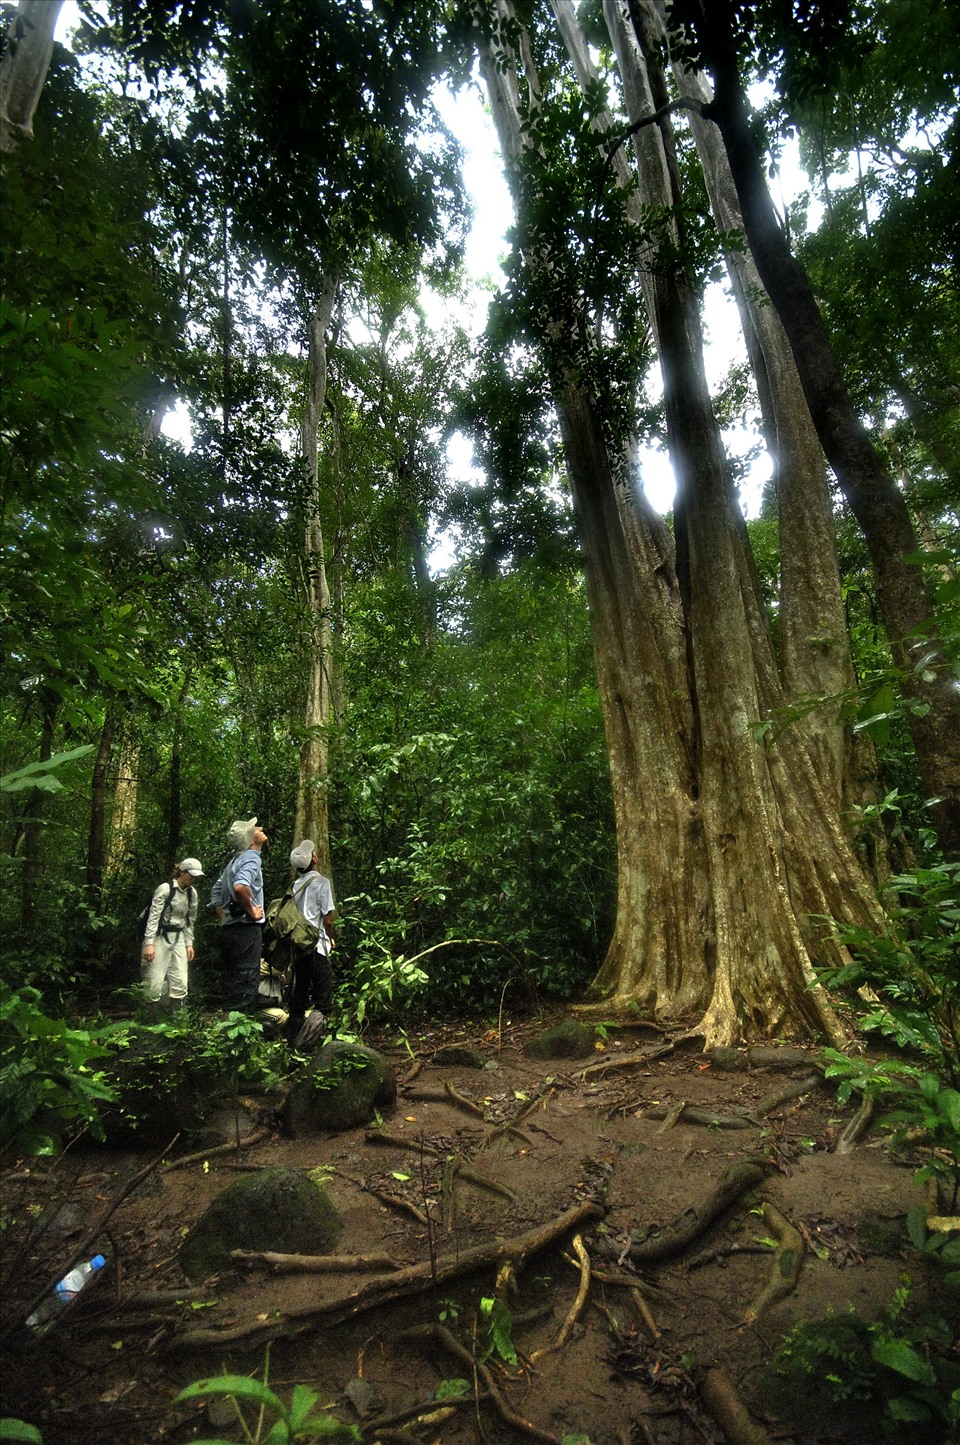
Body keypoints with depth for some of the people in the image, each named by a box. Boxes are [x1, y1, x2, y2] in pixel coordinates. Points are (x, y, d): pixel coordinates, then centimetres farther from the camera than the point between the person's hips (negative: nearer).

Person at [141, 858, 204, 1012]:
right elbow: (153, 917, -14)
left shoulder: (192, 893, 5)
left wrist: (189, 944, 9)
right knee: (155, 982, -6)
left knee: (180, 983, 1)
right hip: (160, 937, -6)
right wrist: (149, 943, -19)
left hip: (178, 938, 6)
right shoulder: (165, 888, -13)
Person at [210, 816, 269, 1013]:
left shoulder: (236, 860, 18)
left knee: (233, 982, 15)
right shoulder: (251, 858, -12)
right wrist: (251, 910, -19)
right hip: (246, 929, -9)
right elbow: (240, 886, -32)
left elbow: (216, 893, 23)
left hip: (229, 929, 9)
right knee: (246, 984, -6)